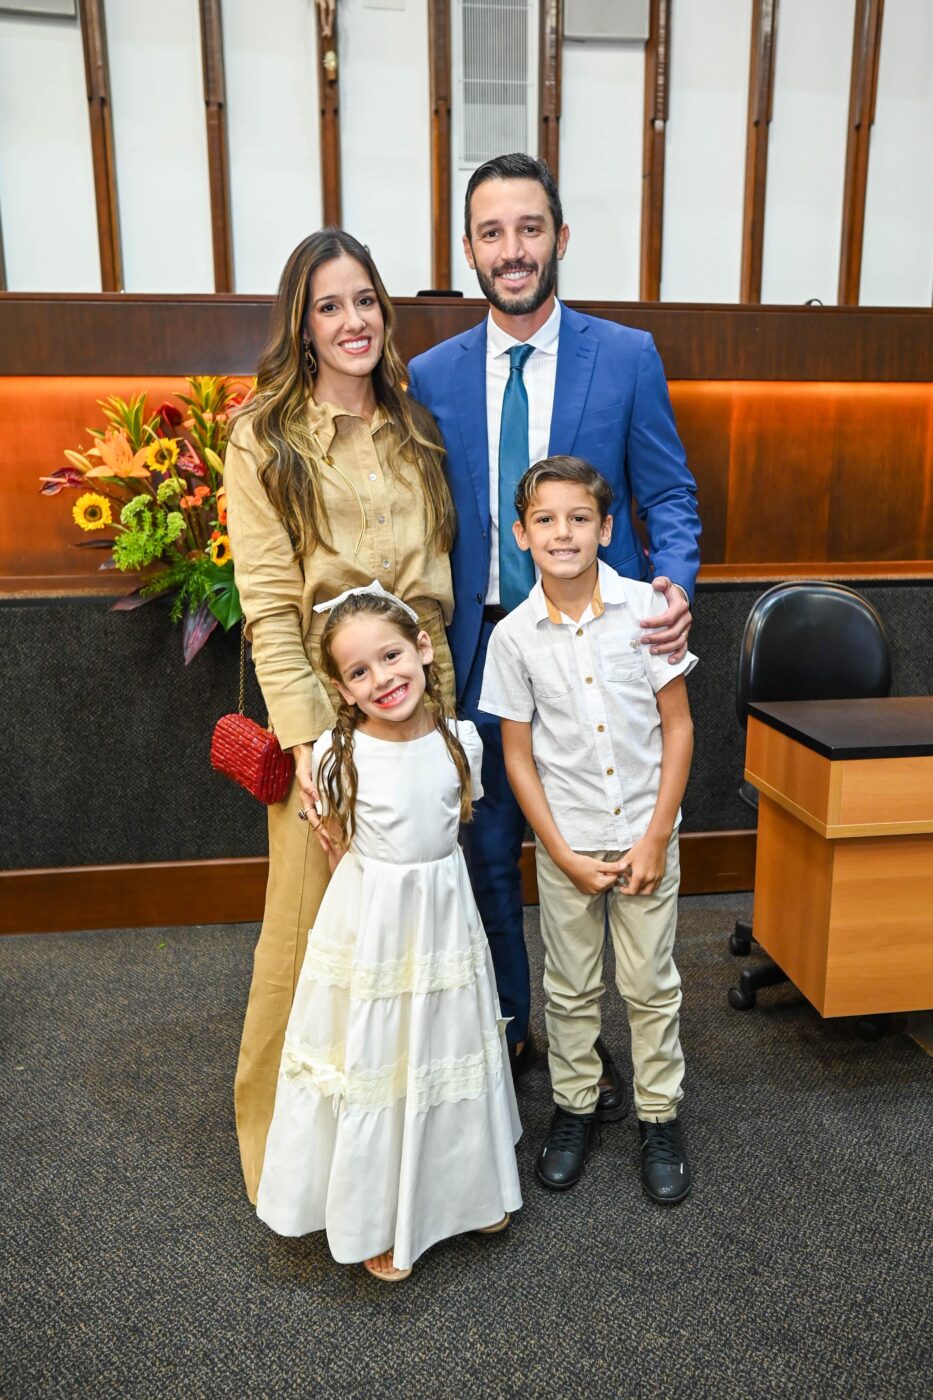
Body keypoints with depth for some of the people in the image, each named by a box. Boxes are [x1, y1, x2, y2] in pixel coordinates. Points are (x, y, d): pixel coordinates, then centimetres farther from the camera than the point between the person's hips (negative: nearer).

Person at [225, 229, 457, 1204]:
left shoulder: (413, 432, 12)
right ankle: (282, 1129, 28)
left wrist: (445, 704, 2)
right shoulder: (265, 441, -2)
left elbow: (436, 581, 11)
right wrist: (304, 735, -16)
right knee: (311, 917, 4)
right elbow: (268, 604, -9)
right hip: (325, 707, -4)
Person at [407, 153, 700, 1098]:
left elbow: (669, 496, 1)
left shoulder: (628, 357, -1)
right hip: (478, 647, 2)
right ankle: (505, 1029, 36)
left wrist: (674, 583, -19)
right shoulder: (431, 376, 4)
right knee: (485, 850, 13)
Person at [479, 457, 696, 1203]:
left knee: (651, 984, 11)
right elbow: (518, 754, -4)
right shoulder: (515, 635, -9)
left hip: (646, 832, 0)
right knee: (571, 986, 15)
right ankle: (575, 1107, 37)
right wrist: (565, 855, -7)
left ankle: (660, 1117, 32)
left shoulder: (647, 607, -10)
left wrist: (655, 838, -8)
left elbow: (677, 727, -5)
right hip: (564, 840, 1)